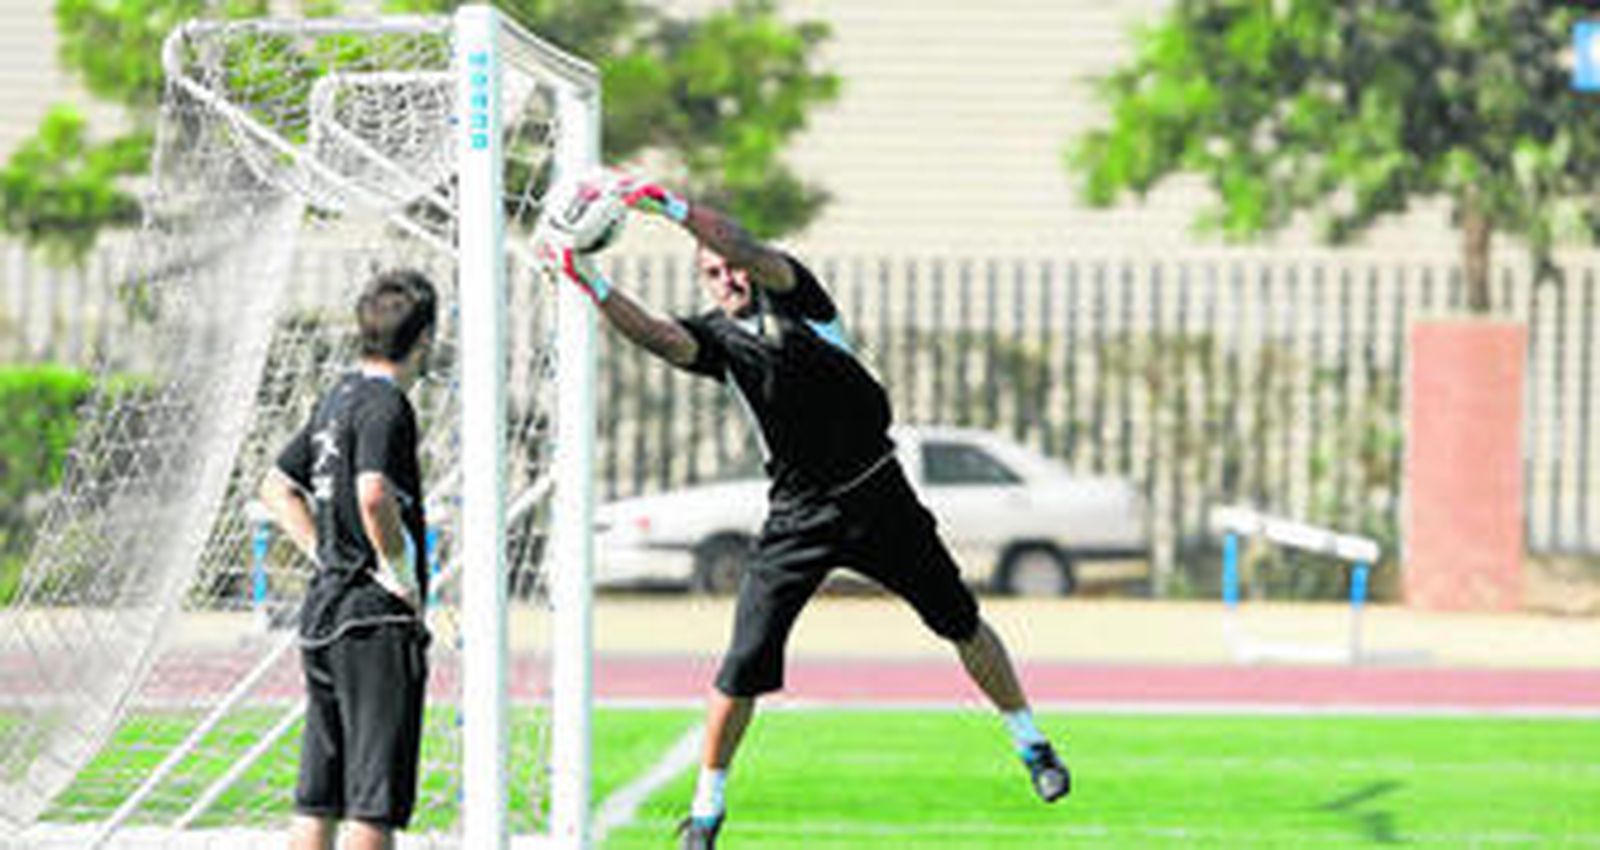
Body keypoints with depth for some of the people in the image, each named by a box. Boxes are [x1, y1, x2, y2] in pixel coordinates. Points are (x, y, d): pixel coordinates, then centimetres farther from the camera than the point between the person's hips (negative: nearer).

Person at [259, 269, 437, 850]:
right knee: (374, 802, -7)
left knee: (317, 802, 11)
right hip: (377, 623, -9)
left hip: (322, 611, 9)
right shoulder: (386, 404, -13)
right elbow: (374, 493, -29)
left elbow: (278, 487, 25)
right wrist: (400, 573, -16)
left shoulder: (337, 398, 15)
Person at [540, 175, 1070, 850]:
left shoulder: (792, 294, -3)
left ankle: (1031, 745, 28)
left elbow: (748, 249, -23)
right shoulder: (717, 337, 3)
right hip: (798, 517, 1)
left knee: (959, 620, 9)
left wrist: (669, 206, -34)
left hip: (877, 496, -1)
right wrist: (595, 287, -32)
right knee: (745, 663, -8)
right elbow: (657, 337, -18)